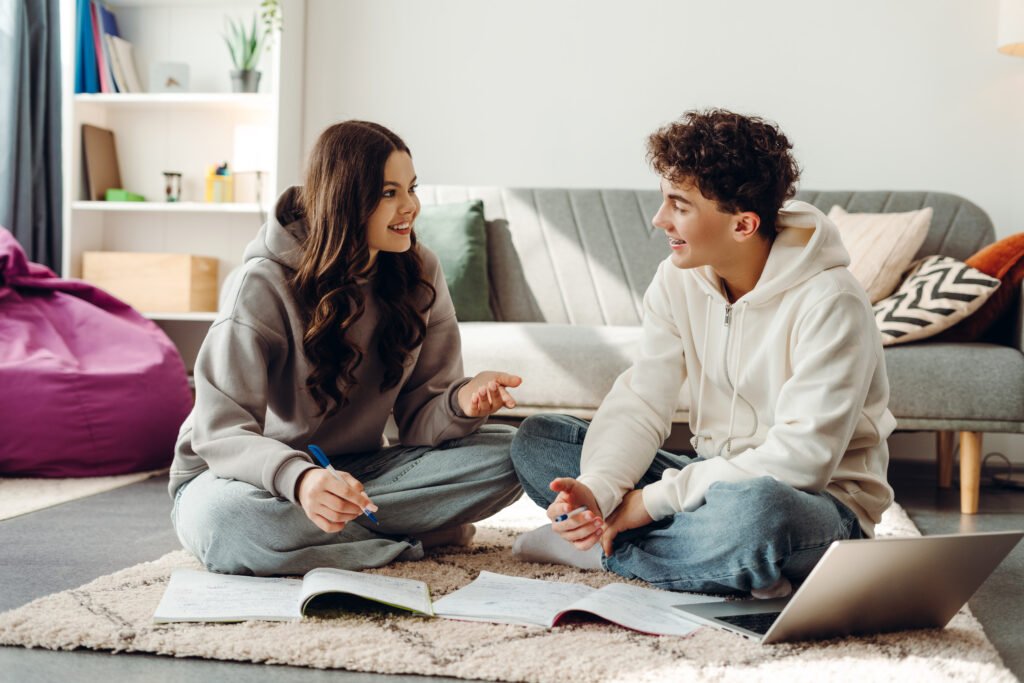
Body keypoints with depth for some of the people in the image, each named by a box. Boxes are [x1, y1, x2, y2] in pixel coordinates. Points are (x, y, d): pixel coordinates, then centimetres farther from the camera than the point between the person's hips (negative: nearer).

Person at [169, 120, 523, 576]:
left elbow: (419, 418, -4)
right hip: (249, 473, -4)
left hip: (355, 472, 4)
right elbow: (220, 429, -23)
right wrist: (298, 479, -44)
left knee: (506, 454, -16)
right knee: (222, 522, -40)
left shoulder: (418, 273, -4)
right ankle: (412, 539, -22)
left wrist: (461, 402, -29)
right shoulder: (264, 283, -18)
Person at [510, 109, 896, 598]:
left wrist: (653, 499, -25)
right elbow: (640, 404, -5)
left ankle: (601, 549, -17)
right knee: (536, 439, -5)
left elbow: (800, 459, -26)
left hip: (822, 500, -5)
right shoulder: (678, 280, -1)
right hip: (717, 480, 6)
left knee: (751, 507, -43)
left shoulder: (828, 302, -21)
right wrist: (597, 487, -26)